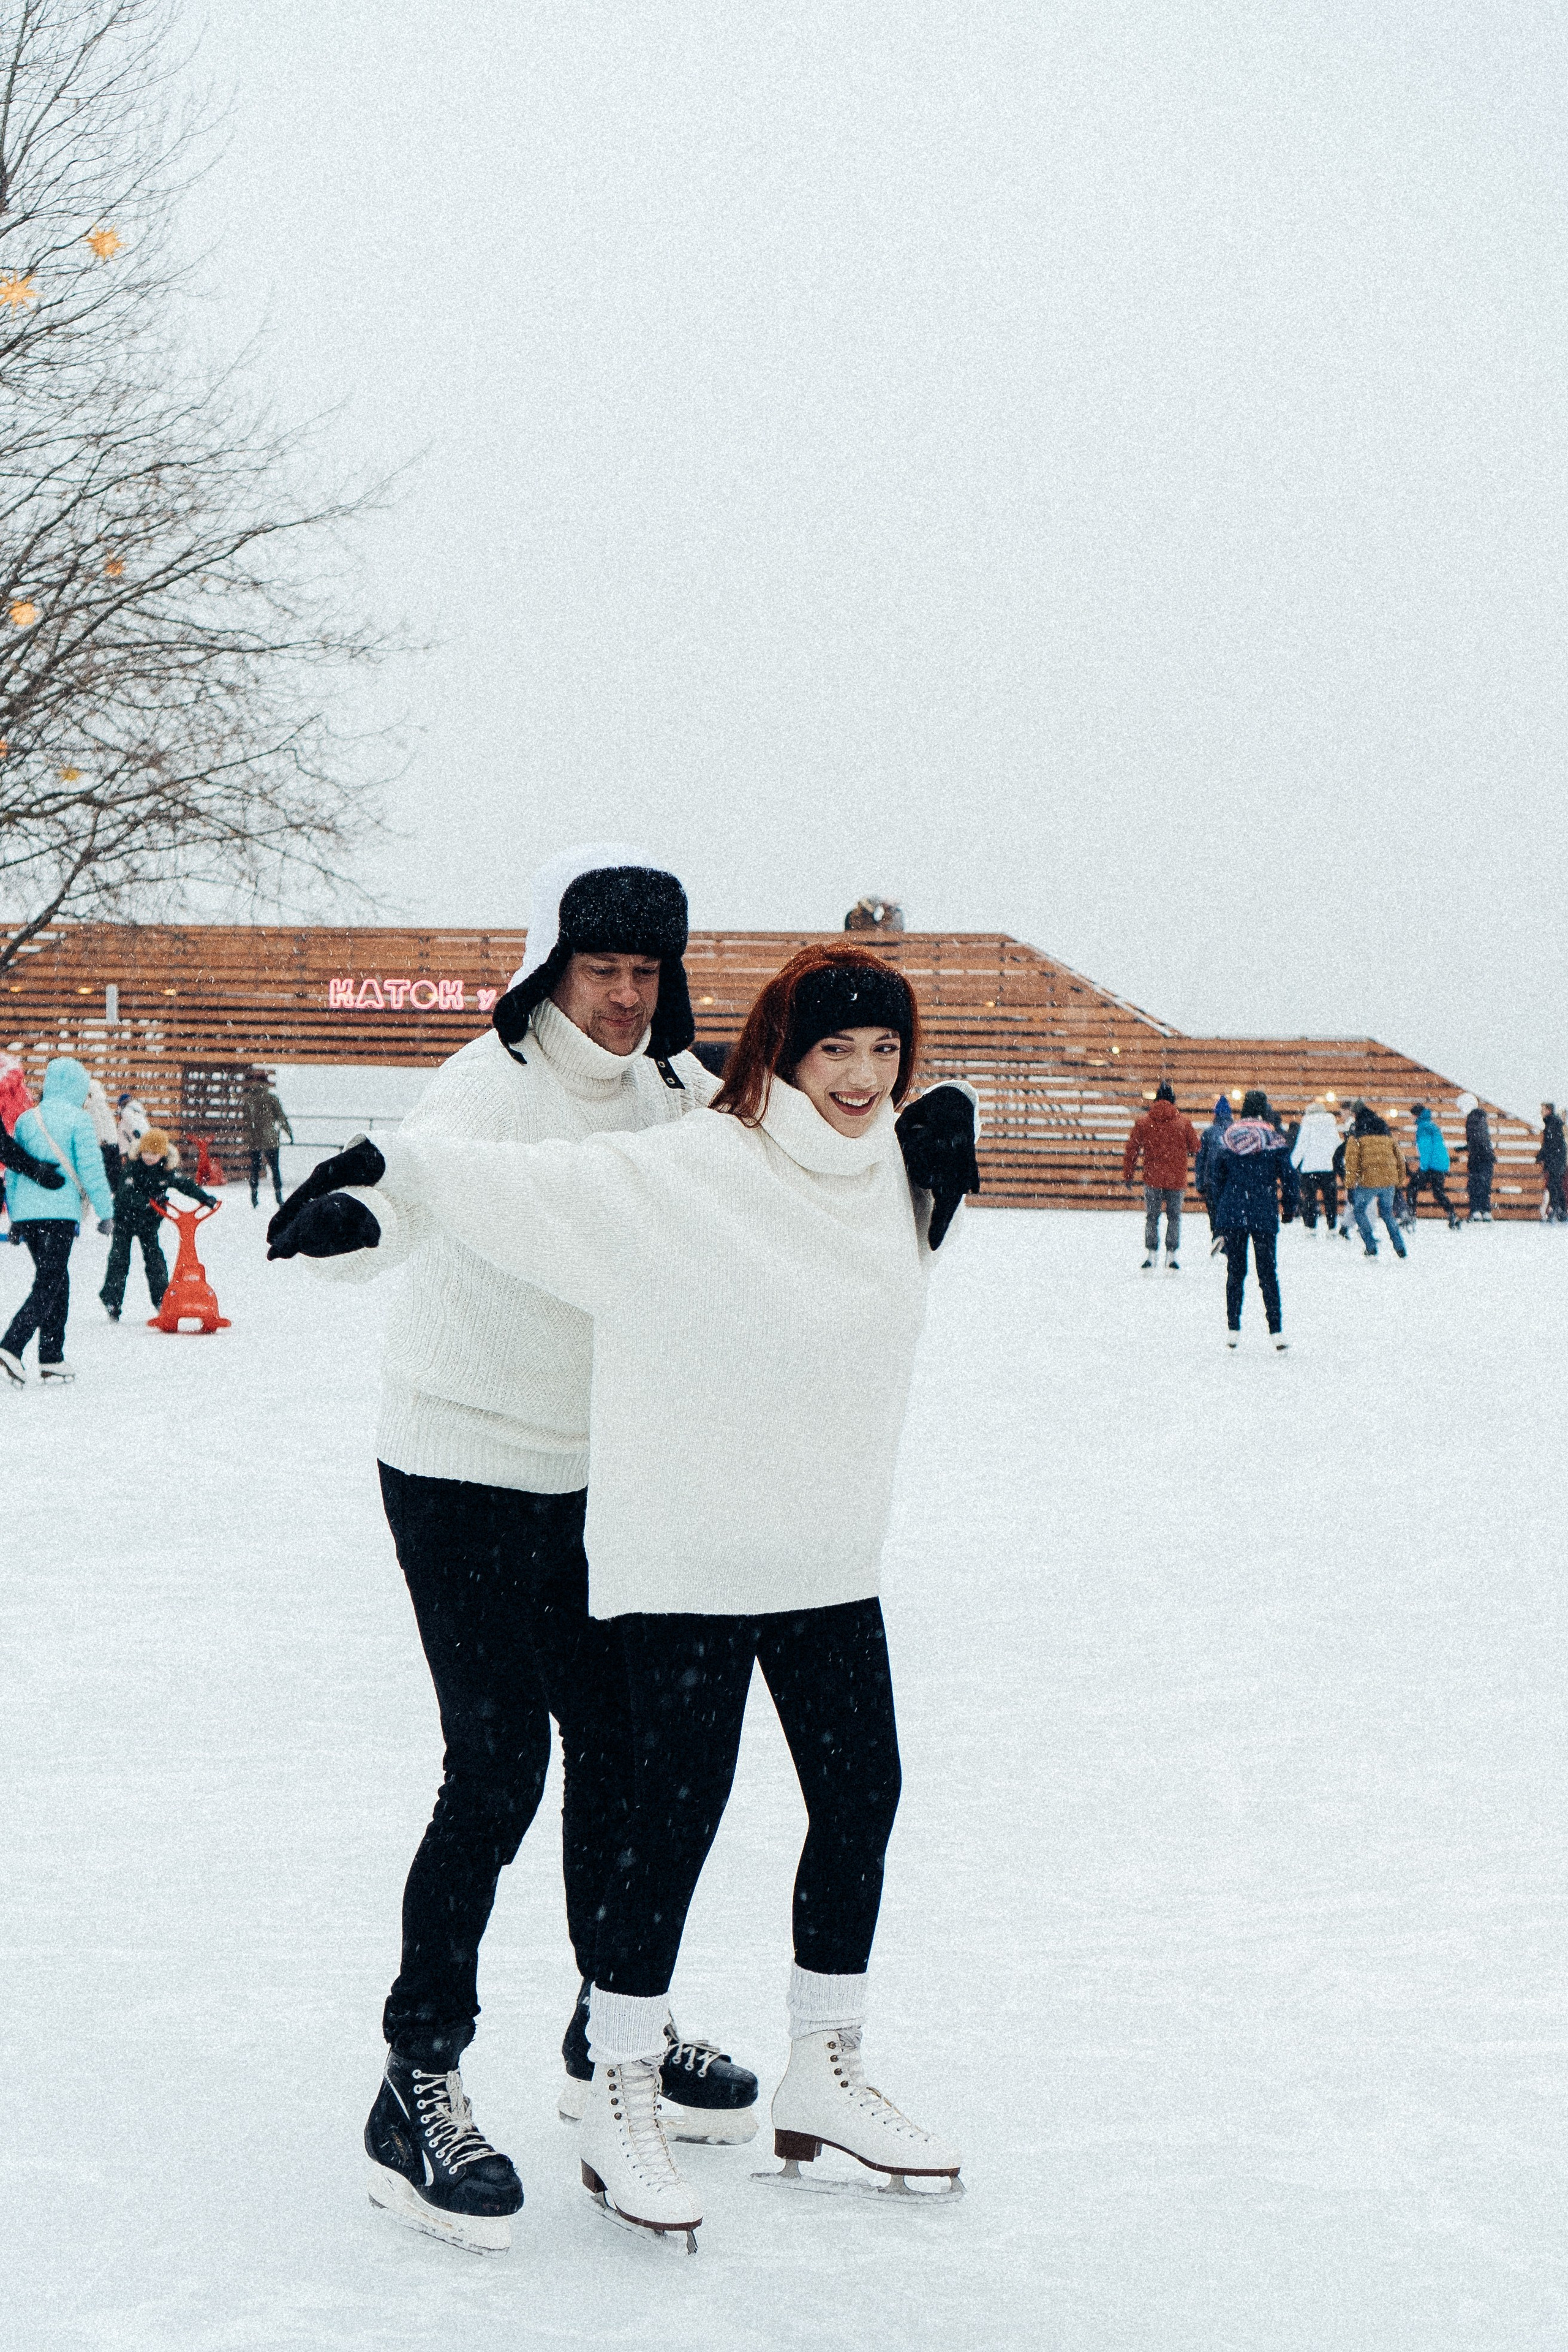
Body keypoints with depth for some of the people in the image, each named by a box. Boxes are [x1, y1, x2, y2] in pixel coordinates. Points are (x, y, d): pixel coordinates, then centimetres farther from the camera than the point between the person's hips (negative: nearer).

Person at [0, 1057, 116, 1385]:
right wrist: (105, 1211, 0)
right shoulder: (77, 1119, -5)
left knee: (58, 1282, 16)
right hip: (59, 1213, -6)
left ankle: (52, 1359, 14)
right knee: (48, 1285, -5)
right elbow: (90, 1168, -8)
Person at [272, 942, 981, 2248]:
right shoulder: (678, 1172, -16)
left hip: (829, 1554, 7)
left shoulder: (893, 1170, 7)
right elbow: (519, 1183, -24)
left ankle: (825, 2076, 30)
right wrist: (381, 1185, -39)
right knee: (680, 1802, -5)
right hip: (687, 1550, -7)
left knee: (861, 1794, 12)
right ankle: (620, 2108, 10)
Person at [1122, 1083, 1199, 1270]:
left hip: (1152, 1178, 0)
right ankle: (1171, 1256, 7)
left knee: (1152, 1217, 12)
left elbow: (1132, 1149, 1)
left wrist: (1127, 1175, 9)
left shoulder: (1144, 1122, 0)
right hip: (1176, 1179, 0)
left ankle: (1151, 1255, 7)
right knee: (1174, 1217, 11)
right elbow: (1195, 1148, 3)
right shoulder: (1184, 1123, -3)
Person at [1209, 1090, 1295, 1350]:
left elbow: (1218, 1177, 9)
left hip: (1231, 1213, 2)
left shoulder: (1228, 1136, 4)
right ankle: (1276, 1332, -3)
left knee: (1235, 1272, 12)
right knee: (1268, 1273, 3)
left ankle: (1233, 1330, 11)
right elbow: (1287, 1175, -4)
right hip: (1264, 1215, -2)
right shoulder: (1273, 1138, -5)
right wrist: (1289, 1208, 9)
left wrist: (1219, 1215, 18)